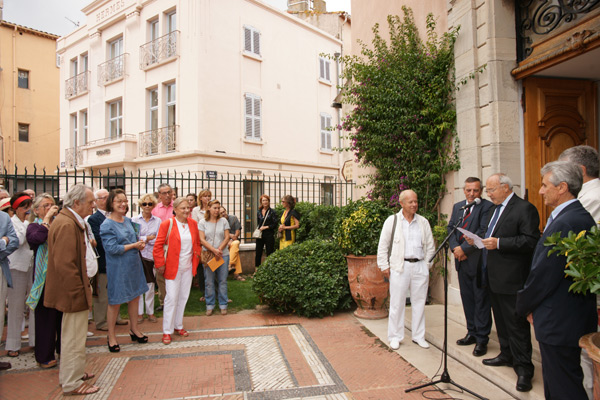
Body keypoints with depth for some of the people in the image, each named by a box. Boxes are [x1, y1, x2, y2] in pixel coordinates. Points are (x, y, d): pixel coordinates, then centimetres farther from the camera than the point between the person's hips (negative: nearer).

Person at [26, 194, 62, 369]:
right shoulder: (34, 226, -1)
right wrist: (46, 219, -17)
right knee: (46, 316, 5)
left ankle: (63, 348, 29)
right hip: (45, 277, -4)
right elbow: (36, 238, -25)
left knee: (63, 313, 13)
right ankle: (44, 356, 19)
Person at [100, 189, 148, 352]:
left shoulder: (127, 220, 7)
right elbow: (112, 248, -20)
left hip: (134, 265, 7)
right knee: (115, 302, 5)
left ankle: (134, 329, 33)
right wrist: (134, 245, -14)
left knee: (135, 297, 15)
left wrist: (140, 243, -6)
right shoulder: (107, 225, -14)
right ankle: (111, 336, 22)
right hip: (118, 268, -7)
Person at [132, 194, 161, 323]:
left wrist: (144, 239, -9)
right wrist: (149, 237, -9)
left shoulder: (158, 221, 4)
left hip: (152, 255, 1)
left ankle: (150, 312, 19)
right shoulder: (134, 220, 1)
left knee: (150, 285, 8)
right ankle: (139, 313, 16)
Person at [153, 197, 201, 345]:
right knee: (172, 298, -2)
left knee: (183, 297, 12)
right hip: (173, 267, -5)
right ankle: (167, 331, 11)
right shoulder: (167, 224, -9)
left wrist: (196, 258, 7)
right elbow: (158, 246, -9)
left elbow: (197, 243, 17)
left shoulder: (193, 223, 6)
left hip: (188, 267, 5)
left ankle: (178, 325, 27)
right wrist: (160, 264, -11)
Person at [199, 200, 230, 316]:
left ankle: (223, 305, 16)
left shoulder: (223, 221, 6)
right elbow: (202, 240, -4)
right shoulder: (203, 222, 2)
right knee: (209, 282, 5)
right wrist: (214, 250, -15)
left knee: (222, 281, 5)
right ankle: (210, 305, 18)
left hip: (223, 255, 1)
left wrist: (219, 249, -13)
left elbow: (227, 238, 2)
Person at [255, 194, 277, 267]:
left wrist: (266, 227, -12)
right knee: (258, 253, 4)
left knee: (269, 253, 2)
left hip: (269, 235, -4)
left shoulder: (272, 212, -2)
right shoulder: (259, 212, 11)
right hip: (260, 235, 4)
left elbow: (275, 224, -6)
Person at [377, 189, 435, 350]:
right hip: (399, 267, -3)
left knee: (419, 302, 10)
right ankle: (395, 337, 16)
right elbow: (382, 245, 1)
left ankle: (418, 336, 24)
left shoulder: (423, 222, 10)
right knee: (397, 303, 3)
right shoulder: (392, 221, 1)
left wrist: (427, 265, 8)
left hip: (420, 266, 3)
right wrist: (384, 266, -2)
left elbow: (430, 246, 15)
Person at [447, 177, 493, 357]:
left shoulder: (487, 207, -10)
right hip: (462, 261, 7)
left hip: (479, 261, -6)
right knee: (467, 299, 15)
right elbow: (451, 228, 9)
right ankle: (472, 333, 29)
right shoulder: (457, 207, 12)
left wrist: (464, 248, -17)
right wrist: (455, 248, -7)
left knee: (481, 300, 3)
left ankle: (482, 339, 14)